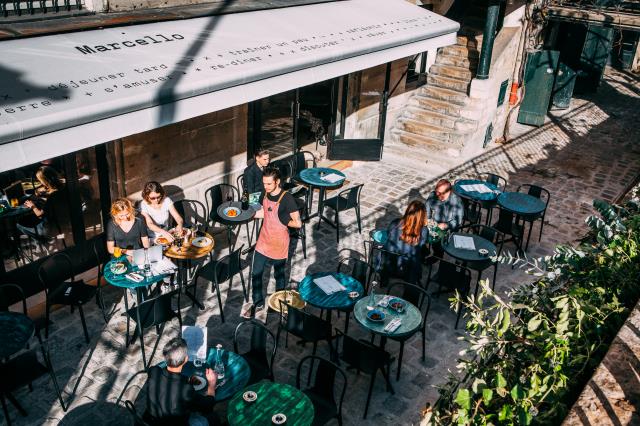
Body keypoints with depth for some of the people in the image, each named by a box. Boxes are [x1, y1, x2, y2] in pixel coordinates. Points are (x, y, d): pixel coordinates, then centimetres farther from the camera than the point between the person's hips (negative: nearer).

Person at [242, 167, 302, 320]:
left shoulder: (287, 199, -23)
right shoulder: (266, 194, -2)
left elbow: (298, 223, -21)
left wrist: (282, 221, -12)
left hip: (279, 245, -6)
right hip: (263, 242, 6)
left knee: (279, 276, 15)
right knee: (256, 274, 11)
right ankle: (258, 305, 30)